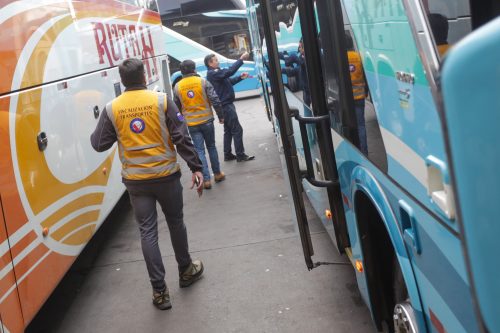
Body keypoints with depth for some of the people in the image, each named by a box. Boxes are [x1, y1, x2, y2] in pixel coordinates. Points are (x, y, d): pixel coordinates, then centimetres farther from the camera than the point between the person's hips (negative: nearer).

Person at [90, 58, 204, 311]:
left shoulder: (111, 109, -3)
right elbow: (182, 137, -10)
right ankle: (186, 271, 36)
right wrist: (196, 167, -5)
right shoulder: (162, 101, -7)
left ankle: (159, 291, 7)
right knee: (175, 223, 18)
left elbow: (99, 144, 2)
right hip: (166, 176, -1)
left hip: (135, 181, 1)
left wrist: (95, 133, 24)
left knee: (147, 232, 6)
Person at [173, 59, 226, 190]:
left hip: (191, 123, 1)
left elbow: (176, 107, 9)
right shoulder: (203, 82, -7)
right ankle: (217, 174, 24)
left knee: (199, 150, 5)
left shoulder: (177, 87, 0)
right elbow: (215, 100, -10)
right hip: (206, 120, -1)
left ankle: (206, 179, 0)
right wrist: (220, 116, 0)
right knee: (211, 147, 16)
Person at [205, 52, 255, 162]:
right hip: (225, 105, -11)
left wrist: (241, 77, 7)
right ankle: (240, 155, -4)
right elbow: (229, 71, -29)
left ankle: (227, 155, 19)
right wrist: (241, 59, -28)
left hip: (226, 105, 11)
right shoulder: (213, 73, -17)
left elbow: (228, 81, 20)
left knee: (228, 130, 14)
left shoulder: (215, 73, 15)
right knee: (237, 129, -8)